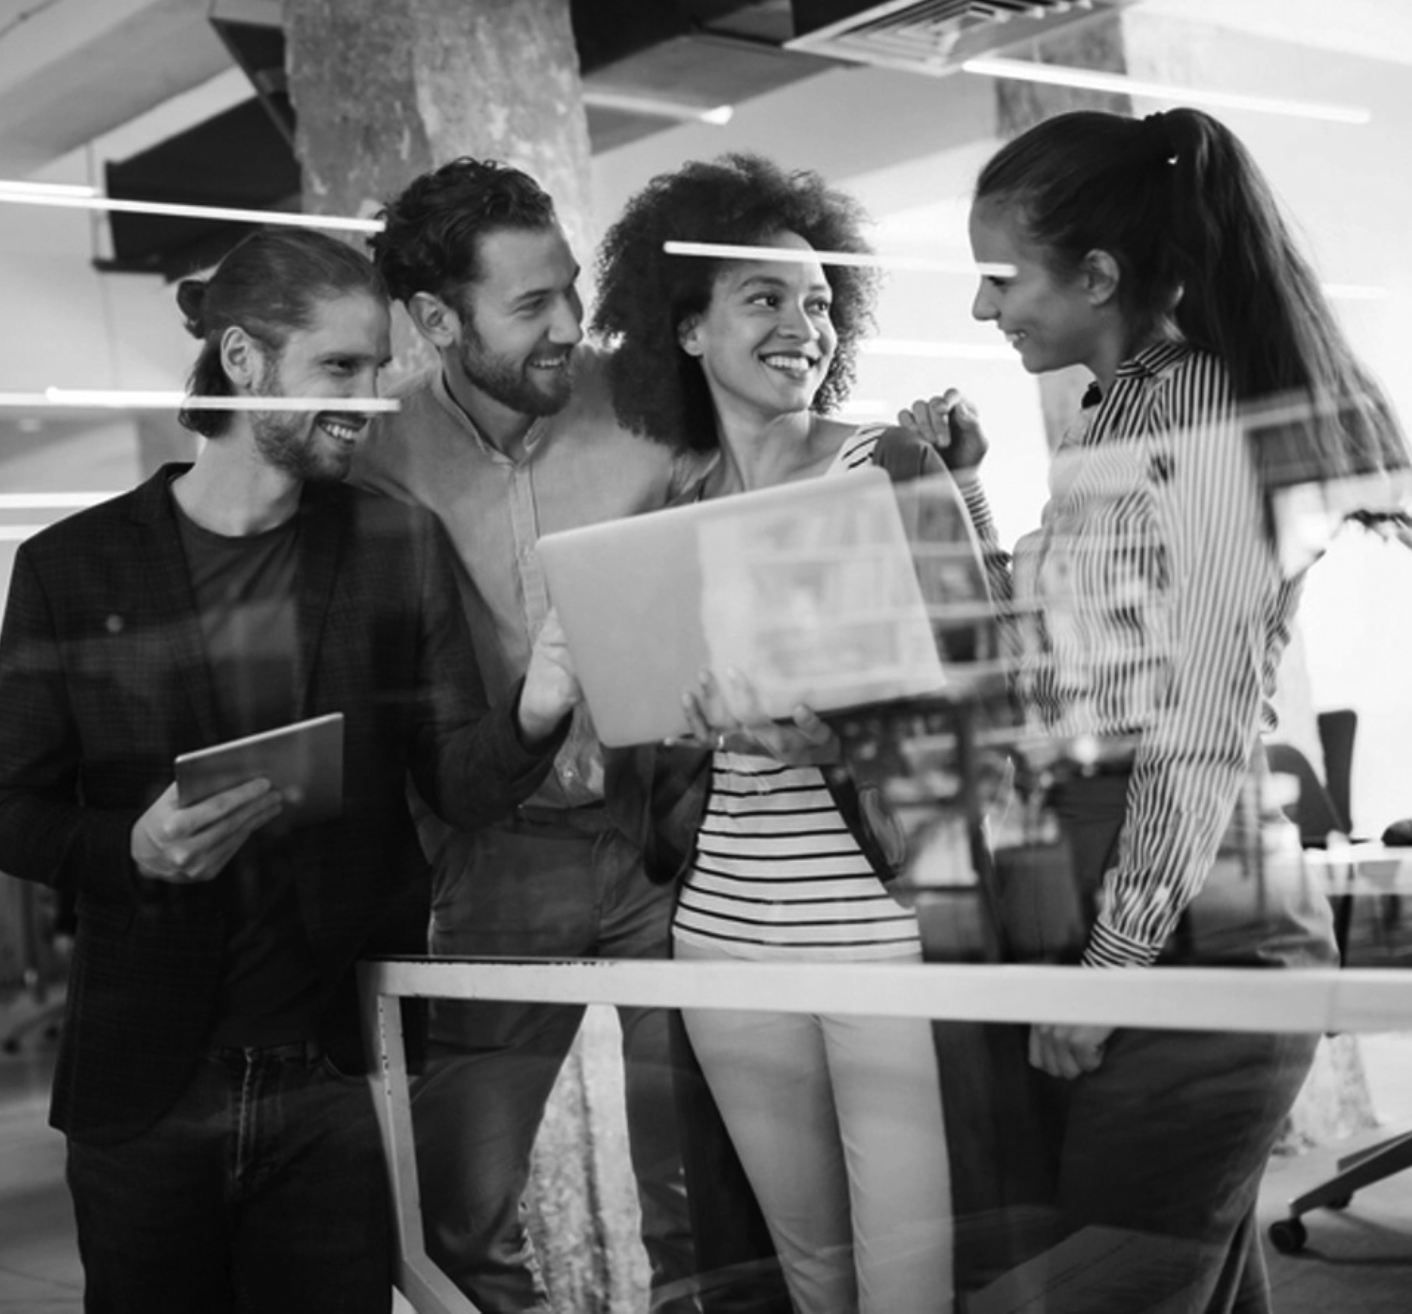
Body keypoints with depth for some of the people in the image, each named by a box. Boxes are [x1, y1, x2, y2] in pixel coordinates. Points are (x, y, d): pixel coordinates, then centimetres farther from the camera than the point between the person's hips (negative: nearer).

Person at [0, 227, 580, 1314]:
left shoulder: (400, 546, 2)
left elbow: (461, 784, 0)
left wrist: (532, 717, -21)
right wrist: (133, 847, -18)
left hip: (343, 1074, 1)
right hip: (143, 1088, 0)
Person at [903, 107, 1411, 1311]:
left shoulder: (1207, 419, -12)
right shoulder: (1107, 426, 14)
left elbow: (1208, 725, -17)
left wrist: (1114, 963, -16)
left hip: (1186, 944, -9)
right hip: (1102, 921, 9)